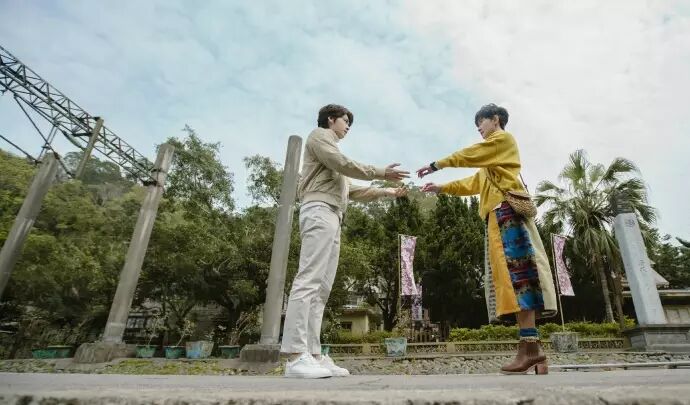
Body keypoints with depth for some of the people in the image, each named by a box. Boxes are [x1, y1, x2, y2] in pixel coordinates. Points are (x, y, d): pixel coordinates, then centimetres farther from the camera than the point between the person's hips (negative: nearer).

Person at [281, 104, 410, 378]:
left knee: (322, 287, -2)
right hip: (320, 211, -9)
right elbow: (344, 165, -5)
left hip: (333, 217, 9)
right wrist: (381, 173, 3)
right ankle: (295, 356, -22)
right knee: (309, 280, -19)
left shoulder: (333, 151, 37)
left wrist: (386, 192, 27)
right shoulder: (319, 135, 11)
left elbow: (351, 191, 30)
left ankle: (312, 355, -4)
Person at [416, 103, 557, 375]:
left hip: (506, 211, -9)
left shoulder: (503, 138, 7)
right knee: (512, 274, 0)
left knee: (515, 272, -17)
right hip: (498, 215, 9)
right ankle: (532, 345, -2)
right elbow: (474, 183, 31)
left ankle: (530, 346, -19)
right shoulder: (490, 162, 33)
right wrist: (442, 188, 24)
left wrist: (435, 166, 3)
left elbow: (469, 155, -2)